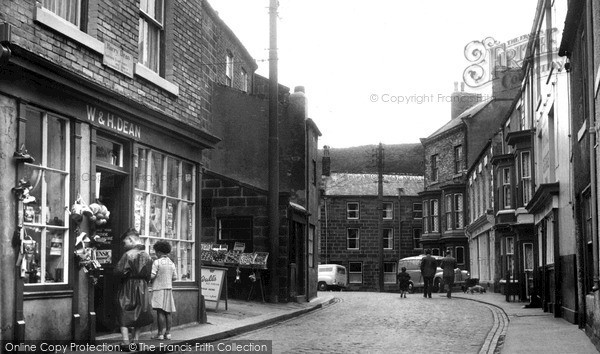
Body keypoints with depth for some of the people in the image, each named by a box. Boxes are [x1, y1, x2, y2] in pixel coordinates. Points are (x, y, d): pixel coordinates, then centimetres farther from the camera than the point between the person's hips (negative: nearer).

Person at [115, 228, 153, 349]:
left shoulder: (128, 254, -15)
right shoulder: (147, 255, 3)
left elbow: (118, 271, -19)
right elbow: (149, 275, 8)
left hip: (128, 287, -5)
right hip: (142, 288, 5)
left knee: (124, 316, 4)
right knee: (138, 315, 15)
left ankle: (126, 342, -3)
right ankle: (136, 340, 17)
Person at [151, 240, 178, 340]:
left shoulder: (157, 262, -10)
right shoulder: (172, 263, 10)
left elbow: (152, 275, -16)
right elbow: (174, 277, 12)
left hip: (159, 289, -6)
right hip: (169, 288, 6)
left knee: (160, 312, -9)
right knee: (167, 312, 8)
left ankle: (160, 334, -11)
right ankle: (168, 333, 9)